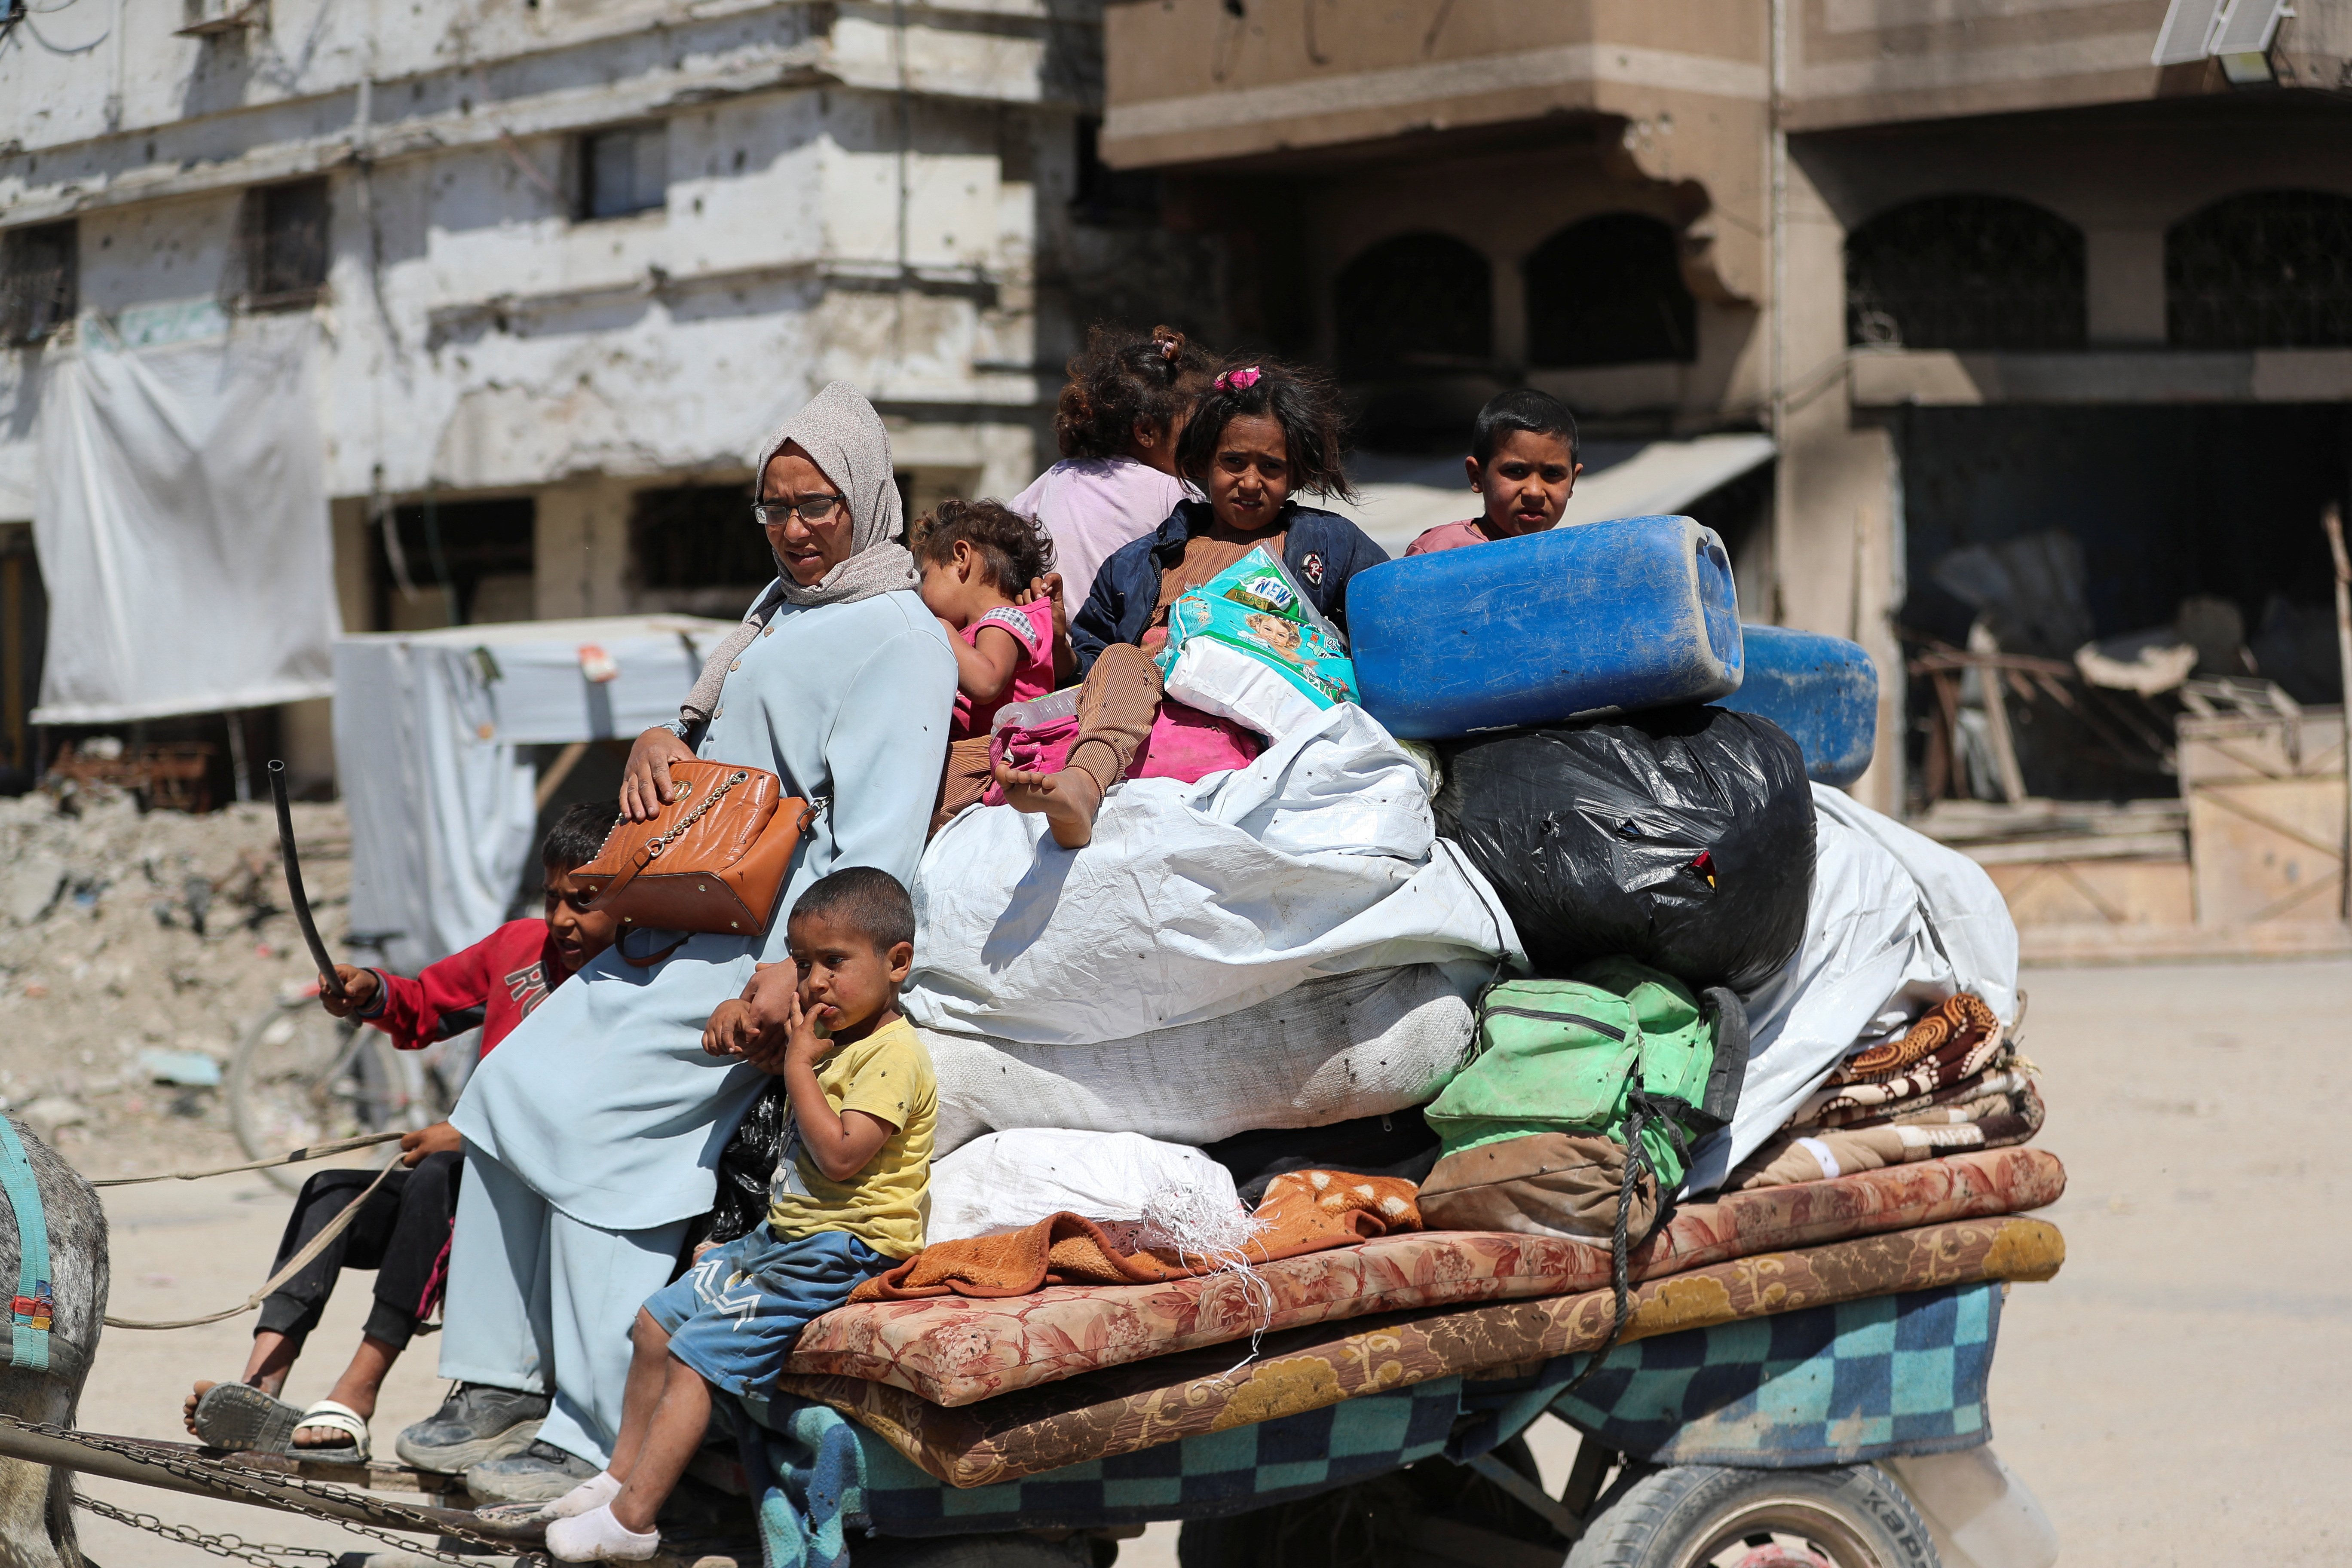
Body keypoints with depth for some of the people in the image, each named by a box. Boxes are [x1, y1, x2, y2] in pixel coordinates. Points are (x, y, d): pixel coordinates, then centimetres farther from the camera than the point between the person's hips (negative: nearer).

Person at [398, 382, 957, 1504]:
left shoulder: (899, 636, -9)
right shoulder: (780, 609, 20)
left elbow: (876, 844, -18)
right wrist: (659, 744, 3)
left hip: (774, 936, -9)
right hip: (683, 923, 9)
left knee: (589, 1109, -20)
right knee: (513, 1087, 0)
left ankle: (600, 1439, -18)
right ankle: (500, 1377, 5)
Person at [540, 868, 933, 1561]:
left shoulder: (893, 1055, -18)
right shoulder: (833, 1035, 13)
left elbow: (841, 1154, -27)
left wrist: (798, 1065, -19)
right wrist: (743, 1012, 11)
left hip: (844, 1250, -11)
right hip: (785, 1235, 11)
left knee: (698, 1351, -17)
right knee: (658, 1320, 13)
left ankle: (631, 1518, -15)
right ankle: (622, 1472, 22)